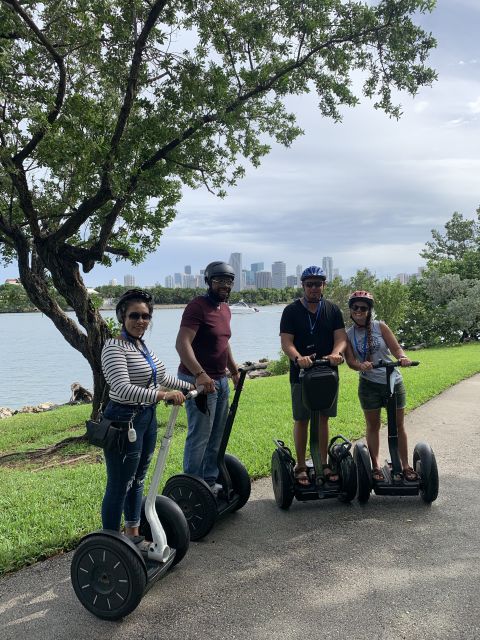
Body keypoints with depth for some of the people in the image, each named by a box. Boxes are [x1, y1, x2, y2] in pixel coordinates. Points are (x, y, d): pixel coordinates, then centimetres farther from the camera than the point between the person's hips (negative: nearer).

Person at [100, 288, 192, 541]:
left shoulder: (142, 345, 9)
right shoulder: (114, 347, -17)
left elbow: (161, 377, 23)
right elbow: (123, 388, -31)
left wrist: (190, 386, 25)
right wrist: (161, 395, -40)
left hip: (147, 418, 9)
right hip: (124, 422, -9)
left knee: (137, 480, 20)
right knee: (119, 487, 0)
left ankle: (133, 533, 35)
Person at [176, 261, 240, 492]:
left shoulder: (225, 309, 13)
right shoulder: (197, 306, -15)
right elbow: (182, 344, -26)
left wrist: (234, 370, 23)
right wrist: (200, 374, -35)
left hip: (221, 380, 9)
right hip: (200, 380, -9)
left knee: (217, 434, 15)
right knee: (200, 436, -5)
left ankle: (210, 480, 27)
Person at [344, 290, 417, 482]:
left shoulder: (380, 326, -1)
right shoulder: (348, 334, 1)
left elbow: (396, 348, -5)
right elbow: (350, 360, -7)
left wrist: (402, 357, -27)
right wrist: (361, 365, -29)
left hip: (394, 381, 0)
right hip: (369, 384, 0)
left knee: (398, 425, 7)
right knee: (373, 425, 8)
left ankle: (405, 465, 18)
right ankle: (376, 466, 21)